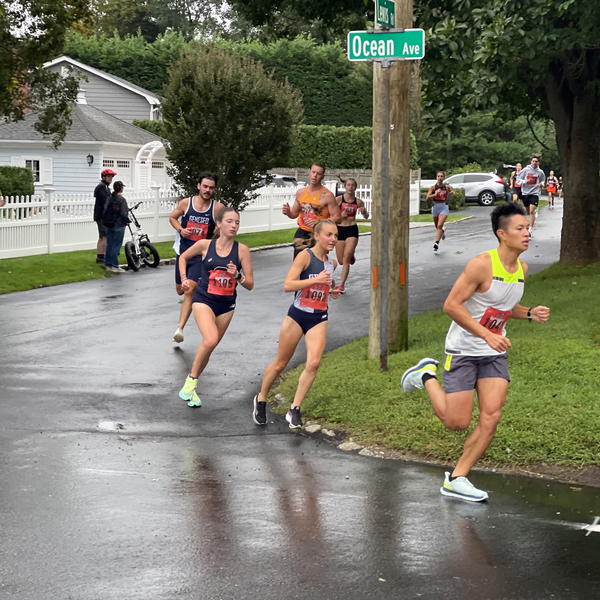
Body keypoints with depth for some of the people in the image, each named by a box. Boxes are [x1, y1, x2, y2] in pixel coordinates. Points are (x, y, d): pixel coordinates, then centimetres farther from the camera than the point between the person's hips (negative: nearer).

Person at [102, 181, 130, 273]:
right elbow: (123, 214, -16)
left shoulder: (109, 198, 7)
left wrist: (105, 221, 17)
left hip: (108, 225, 7)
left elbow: (105, 211, 9)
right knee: (116, 246, -3)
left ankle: (108, 265, 17)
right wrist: (127, 220, 2)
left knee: (109, 245, 12)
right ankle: (114, 266, -2)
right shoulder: (121, 200, -15)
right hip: (118, 225, -7)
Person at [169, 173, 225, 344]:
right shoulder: (186, 203, -3)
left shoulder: (217, 208, -7)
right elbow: (172, 217, 12)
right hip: (183, 251, 3)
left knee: (190, 291, -17)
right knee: (180, 290, 15)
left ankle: (180, 328, -20)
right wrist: (180, 229, -6)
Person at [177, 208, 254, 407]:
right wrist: (184, 279, 4)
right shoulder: (205, 245, -6)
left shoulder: (241, 250, -5)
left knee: (210, 346, 8)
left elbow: (250, 284, -3)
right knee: (210, 340, -25)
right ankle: (191, 381, -8)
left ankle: (190, 387, 25)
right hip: (203, 300, -3)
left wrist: (237, 275, -21)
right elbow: (183, 257, 14)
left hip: (226, 304, 3)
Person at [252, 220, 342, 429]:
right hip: (297, 315, -4)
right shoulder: (305, 256, -12)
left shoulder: (332, 263, 9)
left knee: (313, 363, -14)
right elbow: (287, 285, -22)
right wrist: (315, 280, -28)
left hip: (319, 319, 4)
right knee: (280, 364, 8)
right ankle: (261, 400, 30)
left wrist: (332, 290, 8)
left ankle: (294, 410, -6)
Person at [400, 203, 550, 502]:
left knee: (491, 416, -8)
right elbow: (451, 305, -21)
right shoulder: (481, 264, -20)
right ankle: (426, 376, 24)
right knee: (456, 422, -2)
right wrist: (488, 335, -26)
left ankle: (456, 479, 3)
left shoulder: (521, 268, 4)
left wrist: (530, 313, 0)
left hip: (494, 354, 6)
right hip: (463, 350, -6)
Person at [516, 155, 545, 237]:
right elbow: (518, 178, 4)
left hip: (535, 193, -2)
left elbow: (543, 180, 19)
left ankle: (530, 230, -16)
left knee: (532, 211, -15)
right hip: (525, 193, 2)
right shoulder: (526, 170, -1)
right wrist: (524, 181, -16)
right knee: (528, 211, 12)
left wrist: (542, 184, -3)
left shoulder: (540, 172, 2)